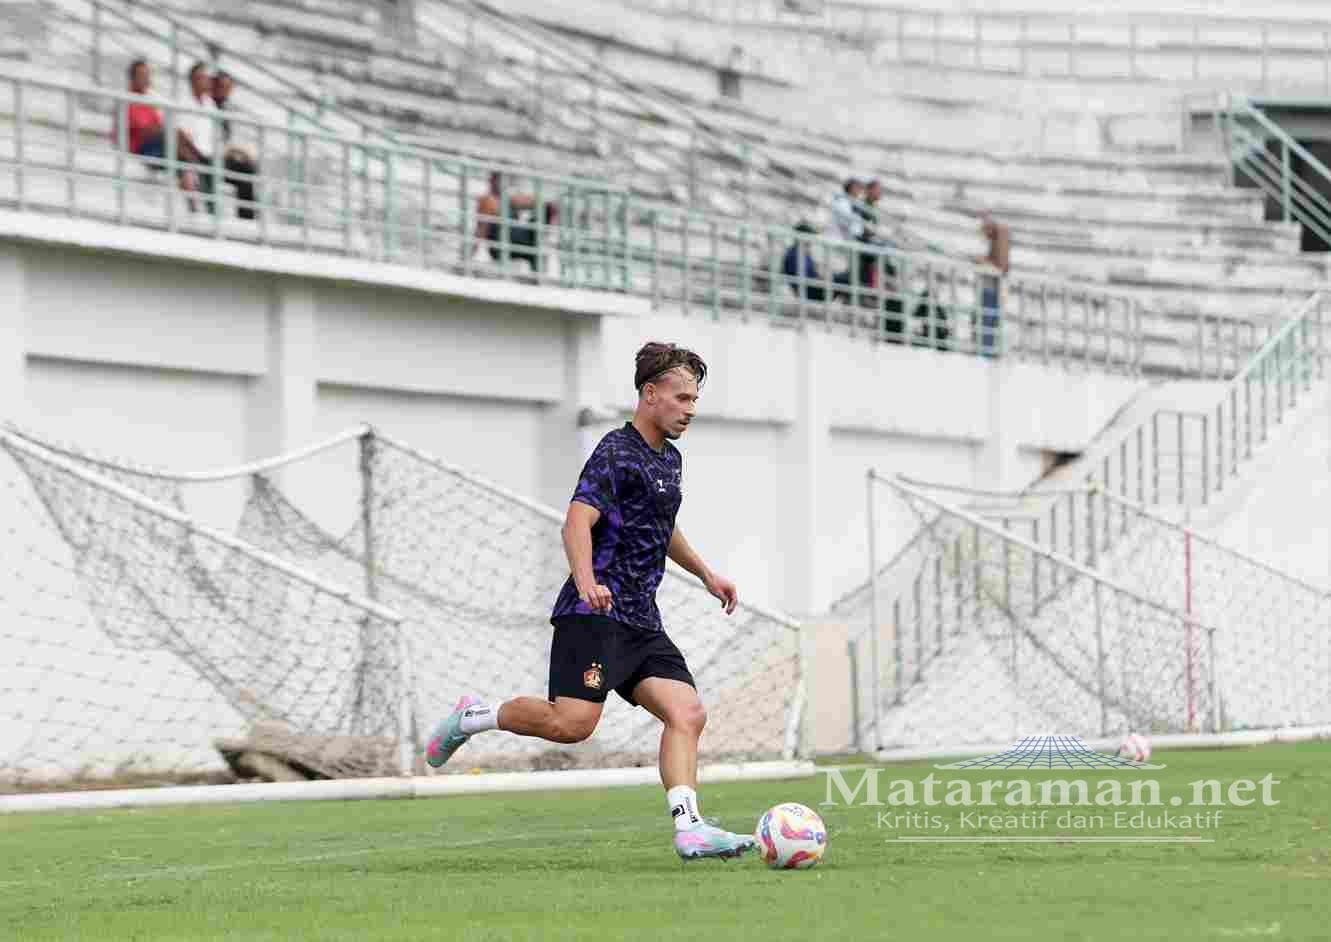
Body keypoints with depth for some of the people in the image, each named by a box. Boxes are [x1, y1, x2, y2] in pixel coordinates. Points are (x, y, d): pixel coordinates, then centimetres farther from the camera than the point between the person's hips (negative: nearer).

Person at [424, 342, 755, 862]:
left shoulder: (670, 459, 20)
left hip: (641, 623, 9)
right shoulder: (616, 452, -9)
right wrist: (587, 582, -39)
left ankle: (688, 829, -15)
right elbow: (578, 522, -23)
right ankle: (474, 717, 5)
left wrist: (706, 574, 37)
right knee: (571, 723, -19)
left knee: (687, 714, -9)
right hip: (595, 615, -9)